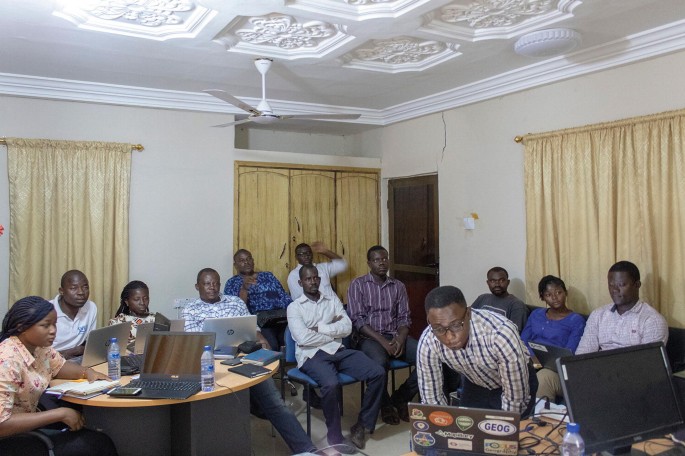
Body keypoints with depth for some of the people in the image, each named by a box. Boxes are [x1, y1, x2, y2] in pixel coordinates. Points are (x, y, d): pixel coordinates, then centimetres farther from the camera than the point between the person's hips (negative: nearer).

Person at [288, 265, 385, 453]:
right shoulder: (294, 307, 4)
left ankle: (362, 425, 1)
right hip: (312, 355, -5)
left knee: (378, 373, -15)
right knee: (331, 384, -36)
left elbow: (347, 328, 3)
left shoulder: (333, 300, 16)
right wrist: (334, 331, -2)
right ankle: (335, 435, -12)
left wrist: (319, 328, -6)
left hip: (338, 351, 5)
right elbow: (303, 338, -11)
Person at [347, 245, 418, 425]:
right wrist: (382, 341, -19)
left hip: (395, 336, 4)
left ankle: (400, 398, 1)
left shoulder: (398, 286, 13)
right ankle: (385, 405, -6)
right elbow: (357, 320, -8)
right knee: (380, 362, -38)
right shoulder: (358, 285, 0)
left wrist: (401, 338, -14)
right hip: (370, 337, -4)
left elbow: (404, 317, 8)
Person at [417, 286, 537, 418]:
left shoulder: (501, 334, -41)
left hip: (515, 384, -2)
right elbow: (431, 399, -15)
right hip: (475, 386, 3)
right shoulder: (427, 343, -29)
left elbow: (515, 400, -29)